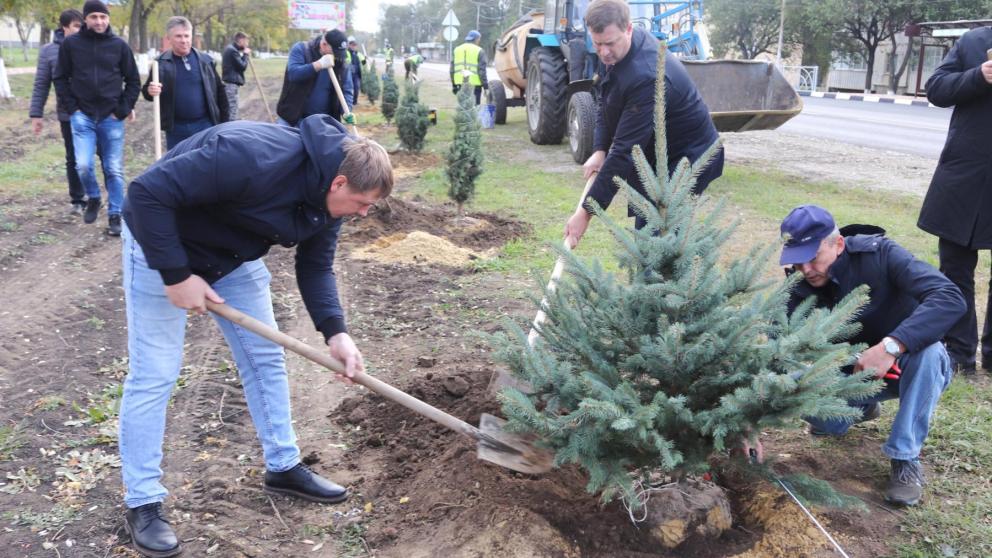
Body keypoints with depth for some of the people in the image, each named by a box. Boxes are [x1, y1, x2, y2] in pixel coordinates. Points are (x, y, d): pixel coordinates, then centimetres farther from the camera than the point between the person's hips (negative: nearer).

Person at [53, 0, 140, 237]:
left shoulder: (119, 45, 1)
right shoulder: (70, 43, 1)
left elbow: (133, 81, 6)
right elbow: (61, 78, 8)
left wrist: (123, 109, -2)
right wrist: (71, 108, -2)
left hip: (112, 118, 0)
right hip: (82, 116, 0)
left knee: (114, 170, 1)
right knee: (83, 165, -10)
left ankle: (115, 215, 11)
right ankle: (93, 198, 18)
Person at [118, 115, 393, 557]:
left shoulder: (327, 197, -12)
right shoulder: (252, 157, -38)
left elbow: (315, 267, -3)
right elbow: (147, 193, -34)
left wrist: (335, 332, -17)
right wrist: (177, 275, -30)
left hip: (234, 255, 7)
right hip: (162, 244, -7)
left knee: (266, 358, 9)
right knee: (154, 374, -4)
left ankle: (283, 467, 24)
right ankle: (142, 504, 9)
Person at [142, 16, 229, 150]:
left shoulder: (205, 61, 2)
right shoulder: (161, 63, -1)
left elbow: (219, 91, 8)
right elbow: (147, 90, 2)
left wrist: (224, 122, 5)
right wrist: (150, 91, -23)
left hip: (205, 125, 0)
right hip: (176, 128, 0)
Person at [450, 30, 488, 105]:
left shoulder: (457, 50, 12)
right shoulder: (479, 51, -4)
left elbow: (452, 70, 13)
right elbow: (482, 70, -8)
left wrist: (454, 85, 18)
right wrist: (485, 86, -3)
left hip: (461, 84, 5)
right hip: (475, 85, -5)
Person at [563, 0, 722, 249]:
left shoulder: (646, 76, -34)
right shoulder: (613, 52, -7)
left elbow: (625, 151, -35)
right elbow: (606, 103, 9)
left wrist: (587, 212, -33)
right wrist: (599, 150, -8)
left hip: (687, 159, -9)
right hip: (657, 155, 9)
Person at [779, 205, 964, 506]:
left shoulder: (879, 255, -26)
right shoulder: (801, 286, -15)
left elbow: (950, 298, -38)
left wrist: (891, 345, -49)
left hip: (907, 364, -3)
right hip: (855, 371, 3)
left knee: (929, 351, -37)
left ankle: (906, 458, -22)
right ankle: (862, 405, 12)